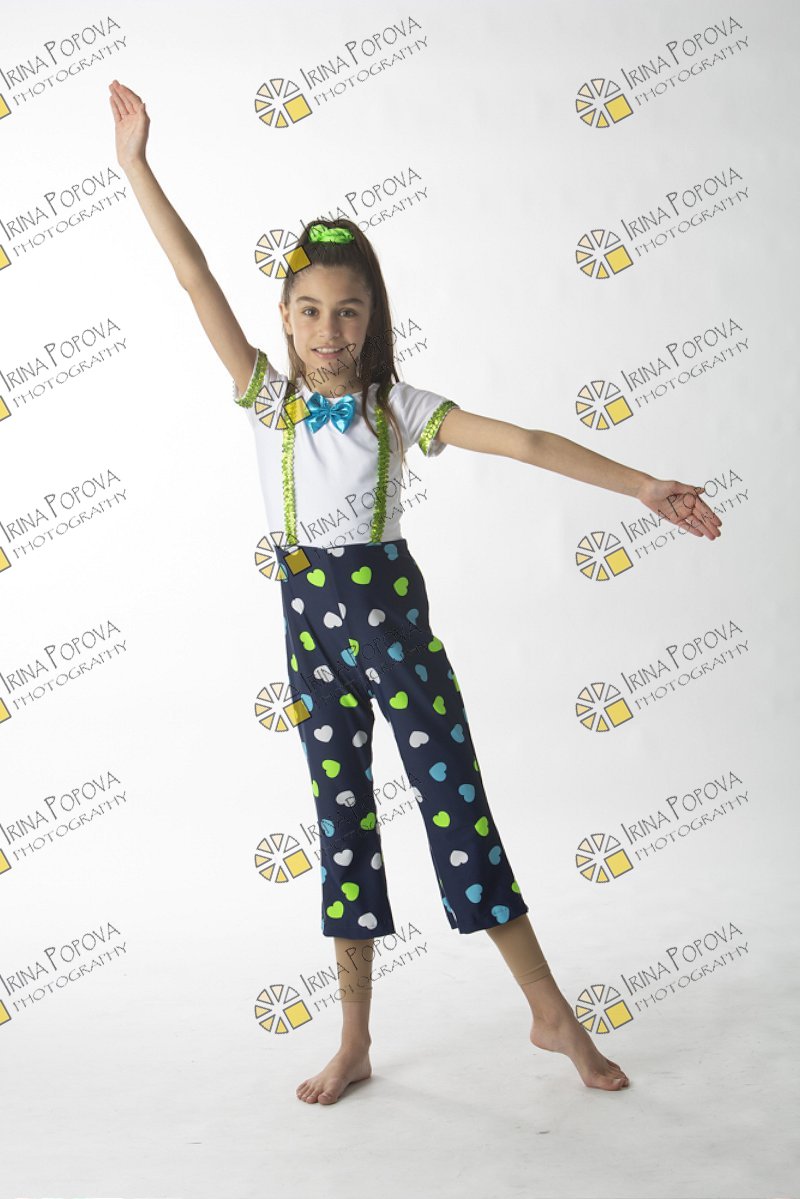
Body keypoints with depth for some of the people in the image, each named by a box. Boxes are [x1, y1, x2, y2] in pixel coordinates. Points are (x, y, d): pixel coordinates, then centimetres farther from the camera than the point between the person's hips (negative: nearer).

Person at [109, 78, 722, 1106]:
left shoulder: (397, 407, -3)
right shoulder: (268, 398, 1)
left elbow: (520, 441, -12)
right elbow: (197, 279, -2)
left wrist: (639, 486, -18)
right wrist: (136, 163, -4)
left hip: (390, 608, -2)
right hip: (309, 614, 2)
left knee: (456, 798, 0)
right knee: (341, 816, 9)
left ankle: (552, 1013, 15)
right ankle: (355, 1044, 21)